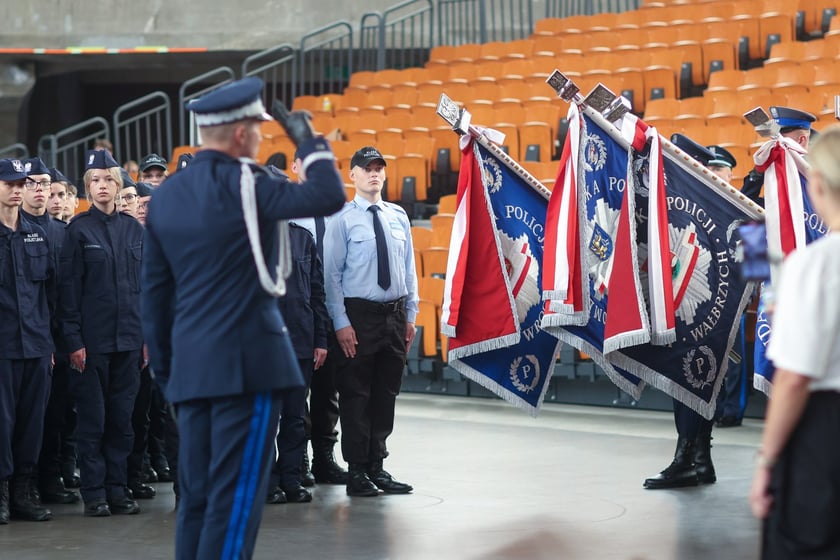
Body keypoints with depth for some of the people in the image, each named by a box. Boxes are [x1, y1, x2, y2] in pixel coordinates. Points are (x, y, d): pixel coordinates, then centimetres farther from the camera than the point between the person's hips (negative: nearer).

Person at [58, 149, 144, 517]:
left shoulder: (134, 229, 10)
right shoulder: (79, 229, -1)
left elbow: (145, 284, 12)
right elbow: (69, 287, -5)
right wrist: (73, 340, -11)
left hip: (128, 337, 4)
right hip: (92, 338, -4)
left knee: (122, 417, 7)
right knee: (93, 418, 0)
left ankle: (117, 490, 13)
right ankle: (94, 494, 5)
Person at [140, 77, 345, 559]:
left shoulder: (167, 194, 12)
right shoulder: (240, 183, -11)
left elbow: (156, 288, 15)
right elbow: (329, 197, -19)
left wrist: (163, 364, 21)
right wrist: (308, 139, -4)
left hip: (191, 365, 7)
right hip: (249, 358, -7)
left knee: (197, 494, 10)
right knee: (236, 496, -5)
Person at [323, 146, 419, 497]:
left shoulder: (399, 217, 9)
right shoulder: (342, 220, -5)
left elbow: (408, 269, 12)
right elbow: (332, 275, -7)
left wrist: (410, 315, 8)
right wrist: (341, 323, -12)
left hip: (395, 314, 5)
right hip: (359, 314, -5)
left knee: (386, 394, 10)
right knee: (356, 395, -1)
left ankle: (377, 466, 19)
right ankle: (357, 472, 6)